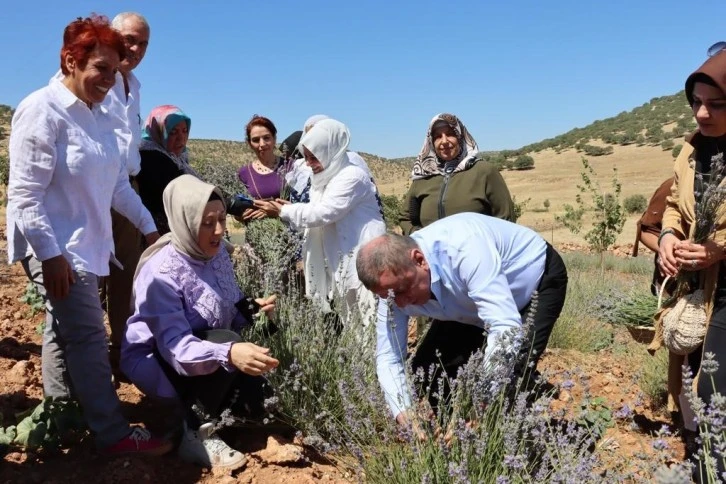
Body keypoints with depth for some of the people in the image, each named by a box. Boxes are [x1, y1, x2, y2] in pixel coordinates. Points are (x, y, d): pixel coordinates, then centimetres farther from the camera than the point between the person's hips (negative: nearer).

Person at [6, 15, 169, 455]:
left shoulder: (100, 117, 9)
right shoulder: (43, 111, -15)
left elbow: (118, 184, 16)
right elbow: (25, 195, -18)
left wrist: (149, 226, 16)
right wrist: (51, 254, -21)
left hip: (87, 245, 9)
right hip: (56, 249, -9)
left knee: (66, 334, 18)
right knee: (88, 338, -5)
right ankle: (114, 434, 5)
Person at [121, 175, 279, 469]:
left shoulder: (217, 253, -7)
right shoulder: (161, 272, -29)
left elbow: (230, 310, 4)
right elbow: (176, 347, -36)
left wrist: (252, 310, -19)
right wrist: (228, 353, -53)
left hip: (204, 345, 7)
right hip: (156, 360, -7)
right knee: (224, 344, -33)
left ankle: (199, 404, 15)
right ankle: (195, 434, -17)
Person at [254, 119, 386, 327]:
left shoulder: (352, 176, -17)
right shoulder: (325, 176, 12)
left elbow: (323, 213, -21)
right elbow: (316, 210, 13)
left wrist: (282, 212, -14)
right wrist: (288, 207, -5)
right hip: (343, 258, 9)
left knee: (369, 320, -5)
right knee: (350, 320, 13)